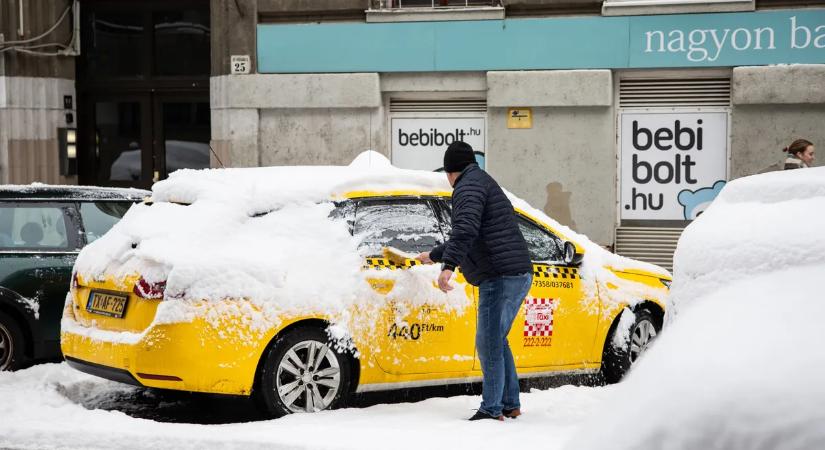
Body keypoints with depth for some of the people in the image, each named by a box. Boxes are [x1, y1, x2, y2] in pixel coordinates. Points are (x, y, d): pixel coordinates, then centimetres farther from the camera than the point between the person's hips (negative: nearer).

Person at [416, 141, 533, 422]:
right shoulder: (484, 183, 28)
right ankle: (511, 404, 23)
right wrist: (433, 255, 49)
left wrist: (448, 266, -35)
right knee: (496, 341, 18)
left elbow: (465, 230, -26)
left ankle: (491, 409, -8)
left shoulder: (468, 187, -7)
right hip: (519, 275, 10)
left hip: (500, 276, -10)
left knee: (489, 342, -8)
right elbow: (466, 238, 40)